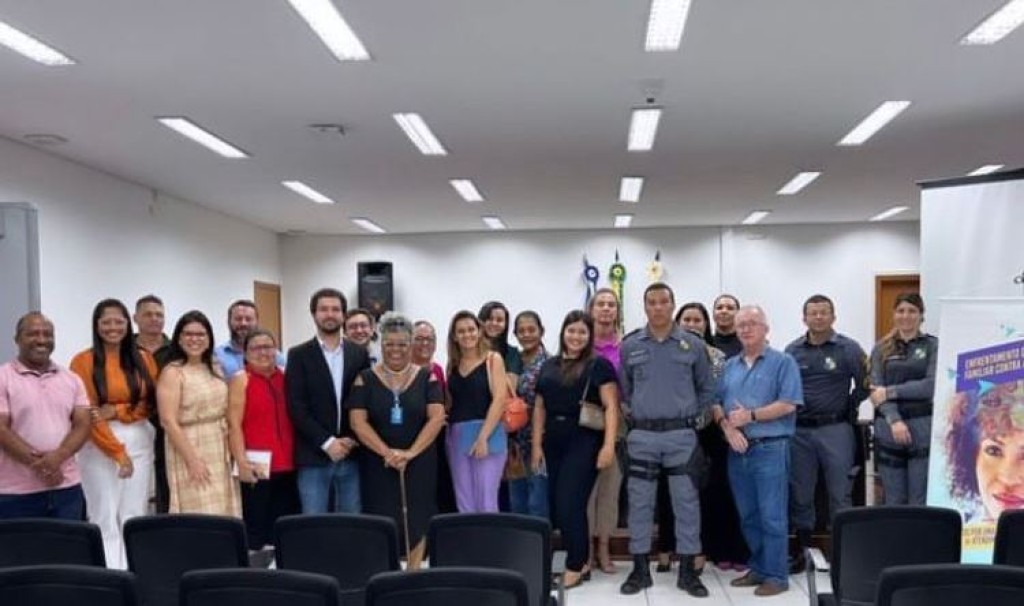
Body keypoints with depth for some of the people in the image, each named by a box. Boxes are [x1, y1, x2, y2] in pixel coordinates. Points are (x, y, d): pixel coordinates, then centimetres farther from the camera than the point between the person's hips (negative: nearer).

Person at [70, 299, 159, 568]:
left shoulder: (143, 359, 8)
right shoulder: (83, 361, -3)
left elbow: (150, 404, 6)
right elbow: (85, 414, -7)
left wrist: (115, 411, -12)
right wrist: (117, 452, -11)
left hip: (139, 442, 3)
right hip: (100, 445, -3)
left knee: (135, 516, 7)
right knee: (105, 518, -1)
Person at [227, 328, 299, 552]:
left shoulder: (285, 378, 12)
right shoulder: (241, 380, -1)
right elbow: (234, 425, -8)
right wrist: (242, 462, -17)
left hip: (287, 465, 5)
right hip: (257, 466, -5)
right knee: (256, 525, -3)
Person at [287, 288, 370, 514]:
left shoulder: (359, 354, 9)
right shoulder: (299, 355, 1)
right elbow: (296, 407, -6)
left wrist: (352, 439, -6)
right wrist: (327, 442, -13)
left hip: (352, 455, 2)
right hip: (313, 457, -2)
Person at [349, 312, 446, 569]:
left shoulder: (426, 377, 2)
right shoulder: (365, 379, 1)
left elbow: (437, 417, -6)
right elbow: (358, 422, -6)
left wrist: (410, 453, -16)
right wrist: (387, 452, -17)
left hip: (419, 463, 1)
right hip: (378, 464, 0)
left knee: (417, 520, 4)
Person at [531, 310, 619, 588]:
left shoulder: (599, 365, -1)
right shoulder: (549, 366, 13)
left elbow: (611, 406, -7)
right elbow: (540, 407, 14)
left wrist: (609, 444, -16)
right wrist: (537, 445, 9)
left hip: (584, 441, -5)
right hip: (554, 442, 5)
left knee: (570, 503, -7)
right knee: (556, 503, 7)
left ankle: (576, 565, 8)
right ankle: (581, 556, 23)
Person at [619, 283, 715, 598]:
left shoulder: (693, 345, 2)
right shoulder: (630, 346, 4)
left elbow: (707, 388, 9)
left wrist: (697, 418, 3)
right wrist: (637, 413, 7)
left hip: (682, 435, -1)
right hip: (642, 435, 1)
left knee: (686, 502, 2)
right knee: (640, 503, 5)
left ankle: (687, 571, 12)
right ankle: (640, 569, 15)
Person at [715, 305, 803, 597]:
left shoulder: (783, 362, -2)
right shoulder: (729, 366, 14)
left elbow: (788, 404, -12)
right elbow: (716, 403, 8)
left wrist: (750, 416, -15)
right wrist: (727, 425, -10)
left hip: (770, 449, -5)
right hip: (737, 450, 5)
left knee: (772, 516, -3)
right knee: (748, 516, 12)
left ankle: (776, 575, 6)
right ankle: (758, 568, 23)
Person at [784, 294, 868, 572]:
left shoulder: (849, 349, 0)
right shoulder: (792, 351, 7)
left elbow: (863, 385, 4)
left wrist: (846, 407, 3)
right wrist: (790, 413, 0)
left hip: (835, 429, -2)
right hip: (799, 431, 3)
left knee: (840, 494, 2)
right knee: (800, 495, 9)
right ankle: (801, 552, 19)